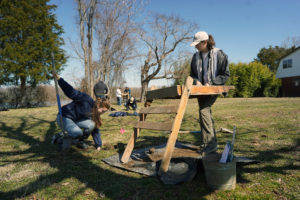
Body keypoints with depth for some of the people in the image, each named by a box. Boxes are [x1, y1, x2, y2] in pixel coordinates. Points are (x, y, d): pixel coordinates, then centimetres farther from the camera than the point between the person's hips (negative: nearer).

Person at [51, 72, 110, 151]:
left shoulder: (95, 114, -2)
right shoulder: (86, 99, -24)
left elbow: (95, 129, 3)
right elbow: (71, 92, -25)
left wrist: (98, 145, 1)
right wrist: (59, 79, -34)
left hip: (76, 120, 7)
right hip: (64, 117, -7)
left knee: (91, 124, -18)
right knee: (78, 133, -29)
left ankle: (80, 141, 4)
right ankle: (59, 138, -1)